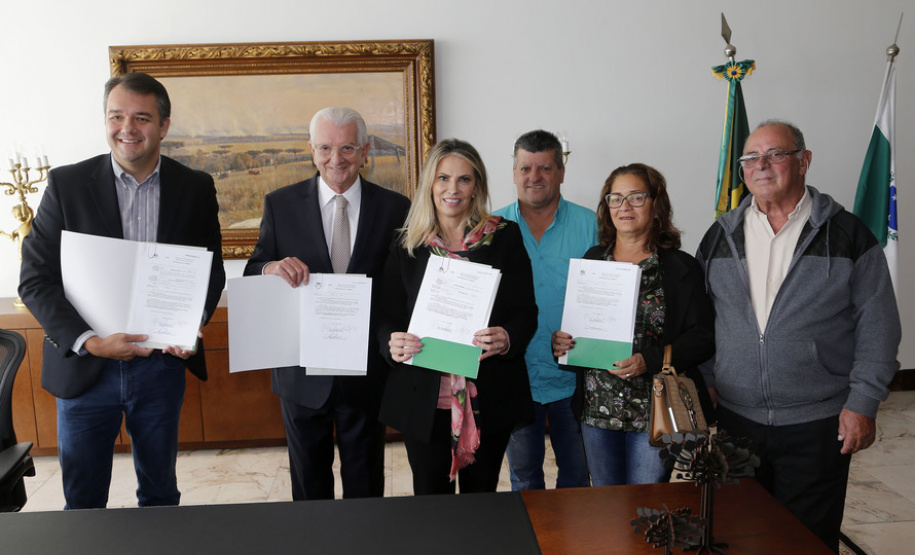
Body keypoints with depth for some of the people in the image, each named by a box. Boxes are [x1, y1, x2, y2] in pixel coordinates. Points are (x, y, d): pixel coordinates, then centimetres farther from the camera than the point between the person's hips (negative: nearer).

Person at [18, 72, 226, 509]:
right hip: (83, 366, 0)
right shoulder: (67, 184, -5)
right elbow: (35, 280, -6)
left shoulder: (196, 188, -1)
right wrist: (88, 341, -19)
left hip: (161, 364, 1)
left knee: (160, 492, 18)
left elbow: (211, 270, 6)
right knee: (82, 501, 14)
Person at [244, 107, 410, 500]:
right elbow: (252, 276, 2)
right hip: (302, 372, 1)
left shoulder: (395, 208, -3)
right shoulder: (280, 204, 0)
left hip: (366, 371, -1)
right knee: (308, 480, 19)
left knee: (365, 482, 16)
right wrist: (272, 268, -21)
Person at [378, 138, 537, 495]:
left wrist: (507, 339, -22)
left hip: (489, 399, 0)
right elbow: (388, 318, 4)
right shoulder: (406, 246, 4)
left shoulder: (505, 237, 1)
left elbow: (526, 312, -1)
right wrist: (393, 343, -18)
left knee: (482, 497, 14)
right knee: (430, 499, 12)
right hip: (423, 398, 1)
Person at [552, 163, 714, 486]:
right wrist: (561, 341, -7)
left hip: (653, 412, -3)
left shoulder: (682, 268, -3)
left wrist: (649, 361, -19)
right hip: (596, 409, 4)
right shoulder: (591, 260, 9)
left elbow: (703, 338, -7)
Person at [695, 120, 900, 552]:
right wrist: (703, 383, 3)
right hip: (734, 418, 3)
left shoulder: (847, 234, -2)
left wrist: (863, 403, -7)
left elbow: (877, 324, -2)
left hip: (818, 424, -2)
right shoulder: (720, 236, 6)